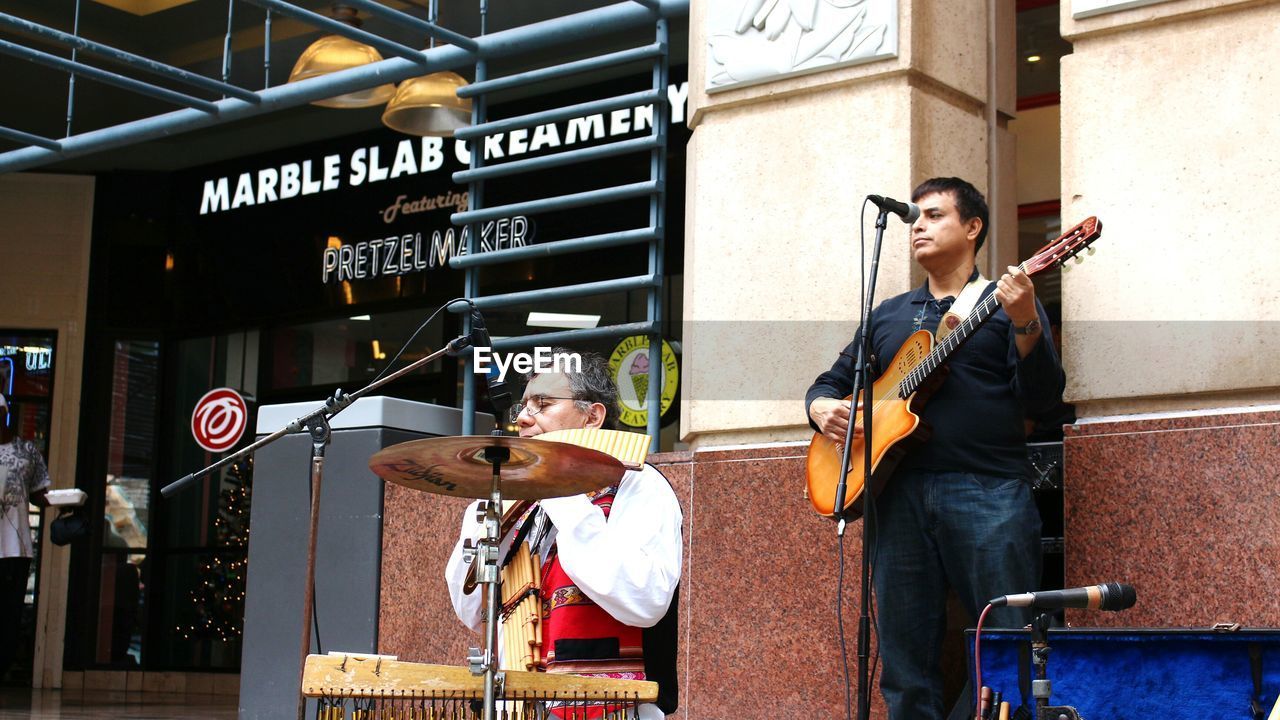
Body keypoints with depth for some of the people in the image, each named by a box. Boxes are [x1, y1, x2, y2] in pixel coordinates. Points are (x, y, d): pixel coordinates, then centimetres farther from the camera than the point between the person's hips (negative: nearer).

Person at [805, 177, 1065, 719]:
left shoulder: (1007, 302, 9)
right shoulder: (889, 315, 23)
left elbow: (1041, 399, -3)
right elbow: (833, 381, 27)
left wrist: (1026, 325, -19)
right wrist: (822, 408, 4)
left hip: (988, 492, -4)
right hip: (896, 490, 4)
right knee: (905, 662, 3)